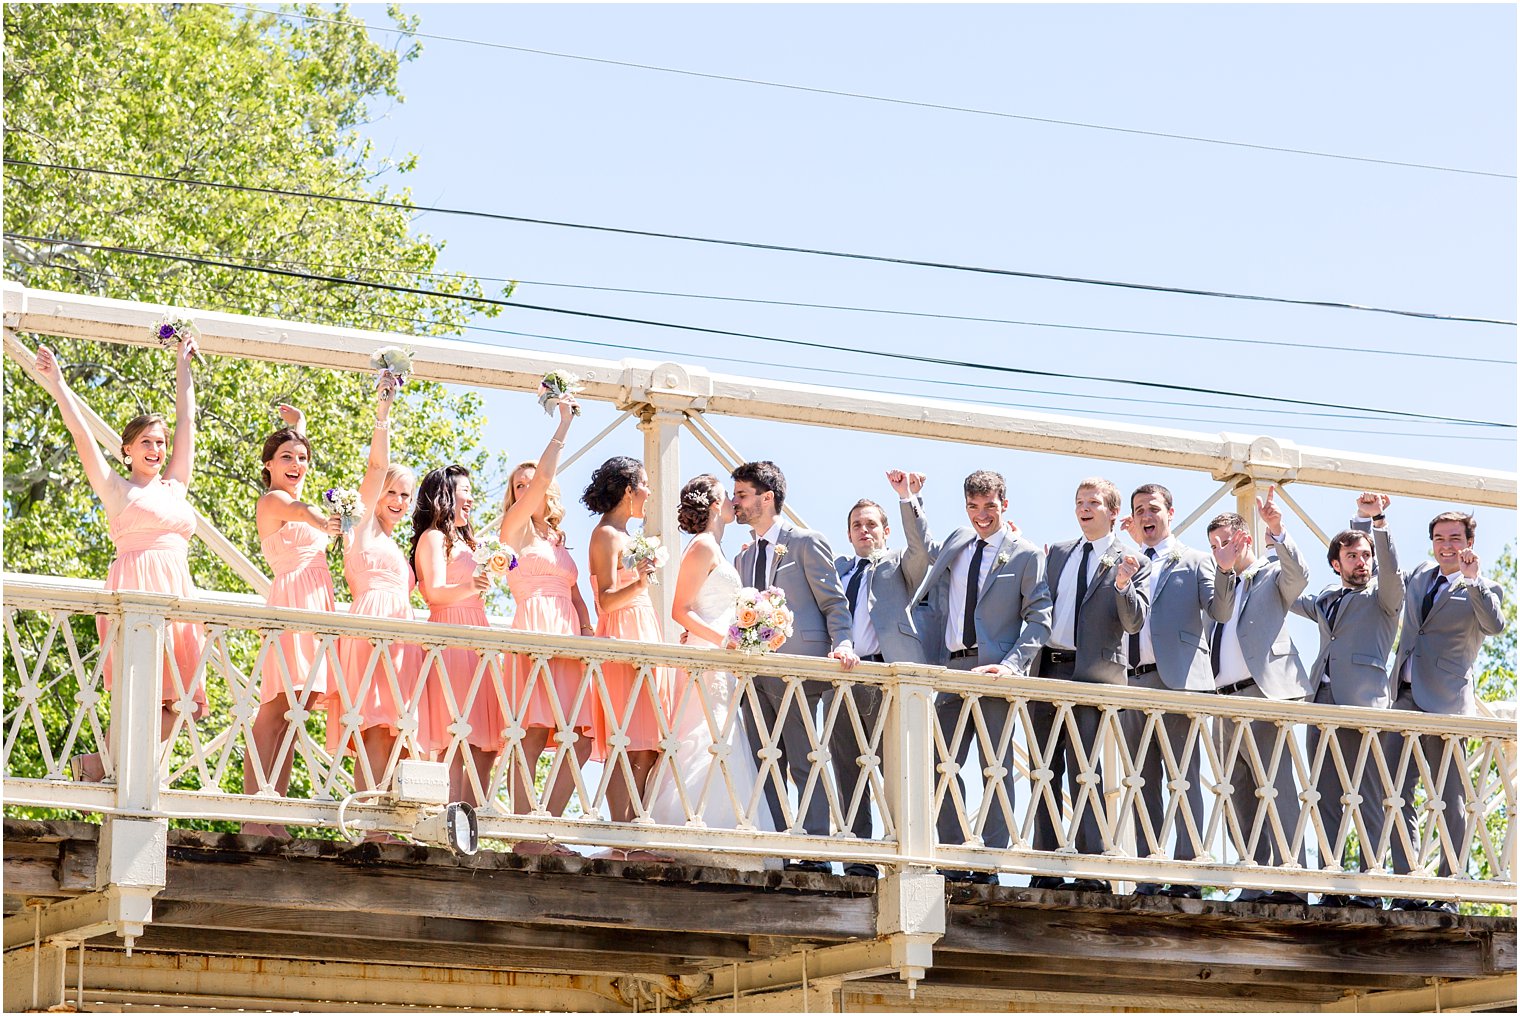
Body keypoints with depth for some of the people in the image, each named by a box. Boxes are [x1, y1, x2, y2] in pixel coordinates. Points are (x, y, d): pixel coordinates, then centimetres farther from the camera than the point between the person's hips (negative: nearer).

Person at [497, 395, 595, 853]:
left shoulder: (557, 542, 27)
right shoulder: (515, 530, 8)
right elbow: (544, 475, -5)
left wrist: (587, 630, 5)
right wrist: (564, 424, 0)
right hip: (535, 633, -7)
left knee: (579, 742, -3)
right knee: (534, 736, -15)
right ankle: (526, 838, -17)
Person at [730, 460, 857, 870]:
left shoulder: (807, 543, 1)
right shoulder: (744, 557, 22)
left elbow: (834, 602, -3)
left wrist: (841, 644, -19)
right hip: (756, 669, 7)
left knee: (804, 763, -7)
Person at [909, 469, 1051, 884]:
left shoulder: (1027, 555, 0)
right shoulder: (954, 545, 16)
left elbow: (1039, 619, -6)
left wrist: (1012, 664, -17)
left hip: (994, 669, -5)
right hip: (951, 666, 5)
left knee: (997, 768, -4)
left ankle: (989, 864, -5)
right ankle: (953, 859, 6)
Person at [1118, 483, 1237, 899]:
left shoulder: (1194, 561, 8)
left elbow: (1220, 611, -4)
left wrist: (1225, 570, -19)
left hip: (1176, 680, -5)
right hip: (1133, 683, 5)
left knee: (1183, 780, -7)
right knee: (1144, 783, 5)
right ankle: (1149, 876, 8)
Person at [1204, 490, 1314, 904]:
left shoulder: (1273, 575, 6)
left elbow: (1299, 574, -14)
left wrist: (1276, 530, -27)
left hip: (1264, 694, -7)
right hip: (1225, 699, 7)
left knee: (1276, 790, -12)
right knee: (1242, 797, 5)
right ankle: (1256, 886, 6)